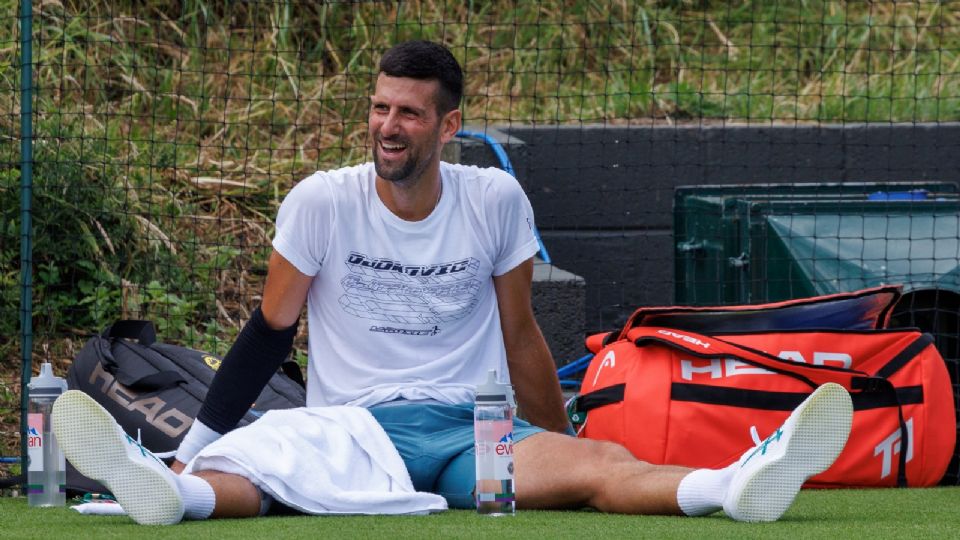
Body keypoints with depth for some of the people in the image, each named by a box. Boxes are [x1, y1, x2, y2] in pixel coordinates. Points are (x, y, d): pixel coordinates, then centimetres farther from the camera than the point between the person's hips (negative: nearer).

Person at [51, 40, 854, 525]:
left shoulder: (496, 202, 5)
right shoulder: (321, 203, 2)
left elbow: (520, 336, 15)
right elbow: (271, 330, 9)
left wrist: (565, 445, 18)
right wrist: (195, 444, 6)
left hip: (473, 430, 1)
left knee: (602, 465, -29)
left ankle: (738, 487, -54)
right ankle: (177, 487, -69)